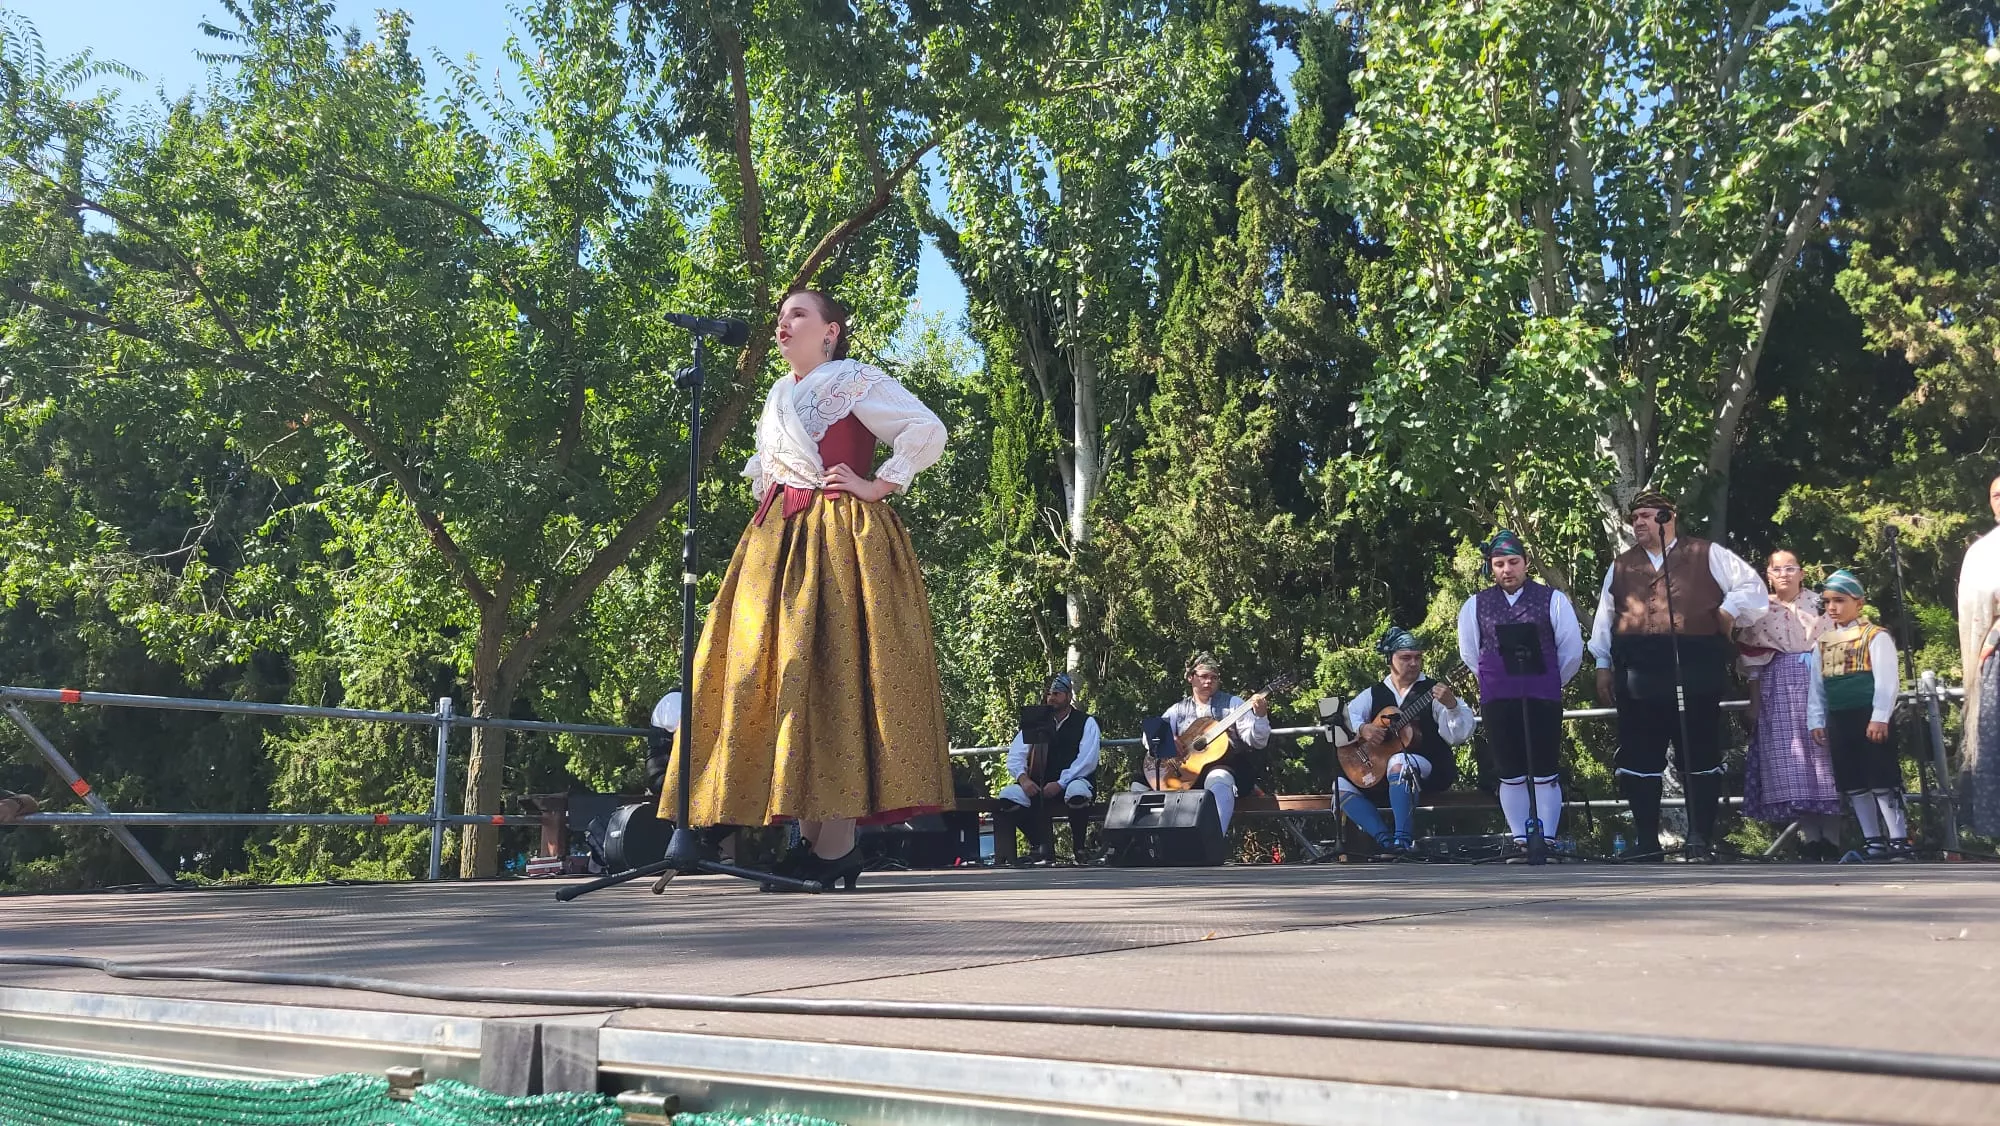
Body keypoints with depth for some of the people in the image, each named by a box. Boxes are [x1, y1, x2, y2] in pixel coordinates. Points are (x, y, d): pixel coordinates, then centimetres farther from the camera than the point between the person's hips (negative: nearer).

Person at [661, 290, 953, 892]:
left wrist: (876, 486, -11)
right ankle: (809, 836, 3)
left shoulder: (853, 379, -1)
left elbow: (927, 431, -10)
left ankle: (838, 845, -15)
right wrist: (768, 513, 18)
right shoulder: (779, 394, 22)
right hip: (779, 542, 8)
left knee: (832, 672, -14)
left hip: (839, 537, -8)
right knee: (781, 678, 1)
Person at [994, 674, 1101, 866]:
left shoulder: (1086, 722, 1)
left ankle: (1078, 848, -16)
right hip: (1040, 785, 4)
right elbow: (1015, 755, 3)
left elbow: (1087, 761, -12)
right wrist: (1023, 778, -18)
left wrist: (1060, 784, -23)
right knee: (1007, 796, -25)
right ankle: (1040, 846, -8)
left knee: (1077, 794, -41)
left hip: (1074, 781, -3)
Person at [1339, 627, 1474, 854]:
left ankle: (1403, 840, -38)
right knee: (1342, 784, -14)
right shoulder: (1374, 694, 13)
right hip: (1378, 770, 5)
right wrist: (1362, 729, -18)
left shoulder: (1432, 691, 1)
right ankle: (1386, 840, -20)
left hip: (1431, 771, -5)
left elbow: (1459, 735, -10)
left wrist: (1451, 705, -28)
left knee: (1399, 763, -37)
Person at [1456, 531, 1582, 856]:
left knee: (1545, 774, 2)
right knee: (1511, 775, 6)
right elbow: (1469, 653, 13)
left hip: (1542, 698, -2)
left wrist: (1550, 682, 11)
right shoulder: (1475, 605, 6)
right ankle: (1519, 841, 13)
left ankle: (1547, 840, 9)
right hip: (1497, 701, 2)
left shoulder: (1552, 599, 0)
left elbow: (1571, 649, 5)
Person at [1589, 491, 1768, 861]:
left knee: (1699, 758, 2)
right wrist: (1603, 665, 13)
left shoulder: (1707, 555, 7)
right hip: (1637, 677, 3)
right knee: (1639, 760, 5)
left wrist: (1729, 610, -9)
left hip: (1695, 674, -3)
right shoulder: (1620, 567, 16)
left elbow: (1751, 585, 6)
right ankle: (1646, 841, 14)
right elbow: (1604, 619, 18)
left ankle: (1700, 840, 11)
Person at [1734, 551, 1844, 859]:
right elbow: (1751, 656, 7)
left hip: (1818, 681, -1)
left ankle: (1832, 837, -2)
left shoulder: (1818, 603, 7)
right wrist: (1754, 697, 2)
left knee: (1823, 752, -5)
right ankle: (1808, 837, 0)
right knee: (1789, 758, -3)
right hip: (1778, 689, 1)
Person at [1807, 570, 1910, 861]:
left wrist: (1880, 717, -18)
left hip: (1869, 716, -6)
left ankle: (1899, 842, 1)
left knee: (1883, 781, -6)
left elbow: (1886, 680, -11)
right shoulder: (1822, 643, 14)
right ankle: (1874, 843, 17)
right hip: (1838, 719, 6)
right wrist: (1816, 721, 9)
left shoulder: (1876, 636, -4)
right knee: (1854, 785, 9)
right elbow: (1816, 686, 15)